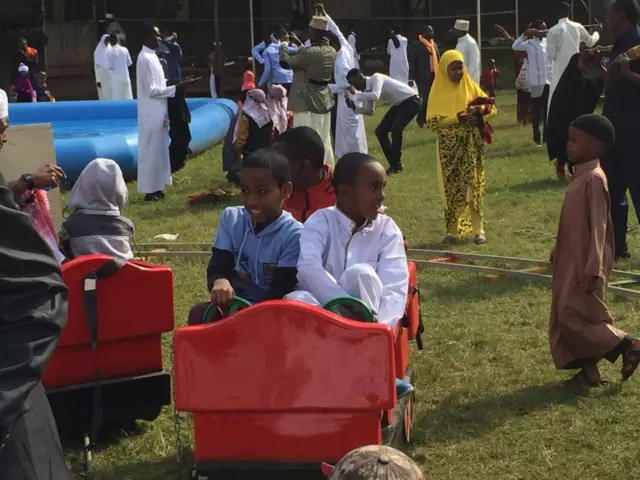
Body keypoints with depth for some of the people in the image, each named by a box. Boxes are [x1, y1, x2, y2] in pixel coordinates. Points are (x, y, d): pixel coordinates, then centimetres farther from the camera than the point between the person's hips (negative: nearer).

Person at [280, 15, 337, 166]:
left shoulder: (309, 53, -21)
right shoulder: (331, 52, 3)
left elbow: (285, 62, -13)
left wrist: (284, 45, 4)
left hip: (307, 103, -8)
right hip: (324, 102, 8)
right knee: (324, 141, 15)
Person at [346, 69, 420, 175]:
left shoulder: (376, 78, -23)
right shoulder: (368, 90, 2)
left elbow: (375, 96, -40)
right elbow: (370, 111, 9)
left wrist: (357, 95, -30)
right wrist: (354, 108, -5)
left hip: (411, 101, -10)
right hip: (398, 104, 10)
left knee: (396, 129, -27)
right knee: (380, 131, 4)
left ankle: (397, 165, -12)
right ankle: (394, 165, 11)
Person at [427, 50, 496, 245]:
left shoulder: (471, 87, 5)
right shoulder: (438, 91, 0)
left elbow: (490, 107, 6)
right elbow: (432, 120, -9)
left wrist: (480, 112, -17)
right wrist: (457, 118, -21)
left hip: (471, 146, 1)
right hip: (449, 148, -1)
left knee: (473, 185, -2)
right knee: (451, 187, 1)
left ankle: (478, 229, 3)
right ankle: (454, 230, 9)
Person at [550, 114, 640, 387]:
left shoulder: (594, 179, -19)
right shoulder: (581, 176, 10)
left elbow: (598, 226, -22)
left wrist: (594, 269, -25)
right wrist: (558, 253, 25)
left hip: (585, 263, -10)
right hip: (572, 261, 10)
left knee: (576, 315, -9)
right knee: (567, 316, 10)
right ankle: (588, 371, 14)